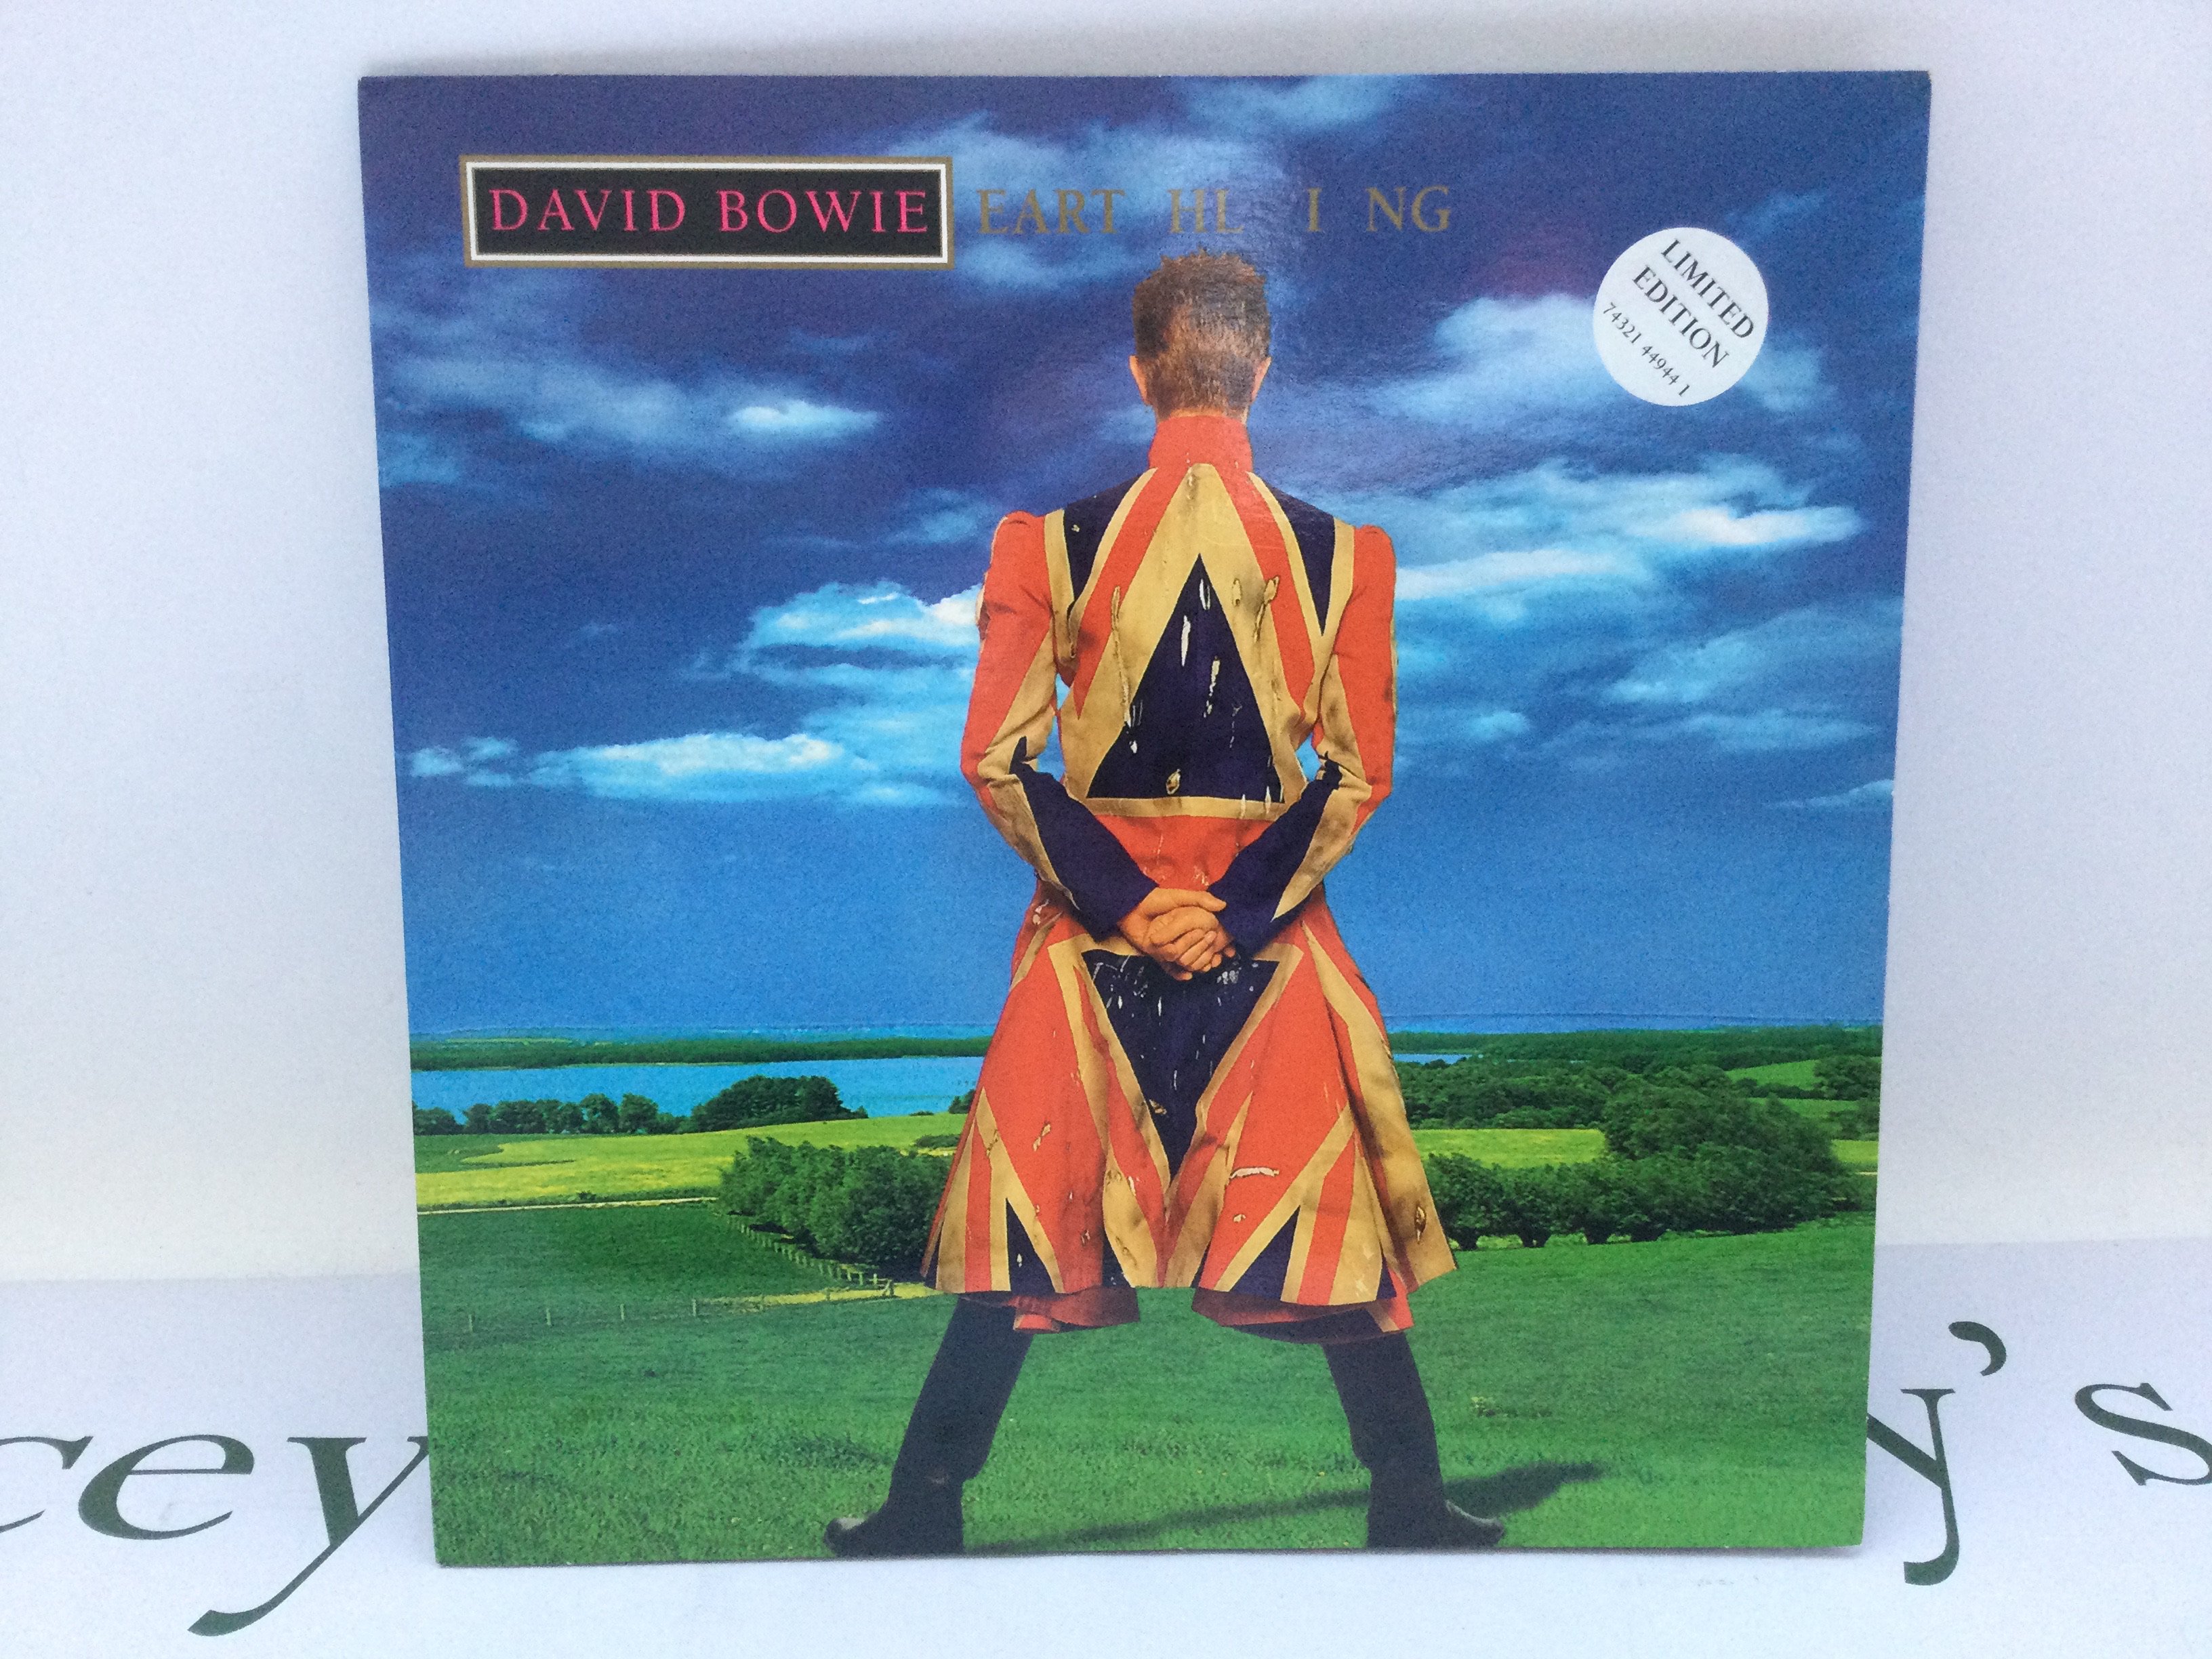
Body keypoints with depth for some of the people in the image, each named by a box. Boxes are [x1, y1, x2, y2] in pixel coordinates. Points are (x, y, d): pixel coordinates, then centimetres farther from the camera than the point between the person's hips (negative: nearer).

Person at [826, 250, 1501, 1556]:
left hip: (1092, 923, 0)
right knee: (1336, 1216, 13)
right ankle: (1411, 1504, 26)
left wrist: (1125, 898, -7)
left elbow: (997, 756, -8)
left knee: (1033, 1213, 12)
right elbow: (1361, 772, -6)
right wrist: (1240, 905, -5)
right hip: (1271, 926, 0)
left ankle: (926, 1505, 23)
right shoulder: (1342, 550, -4)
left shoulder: (1048, 541, -5)